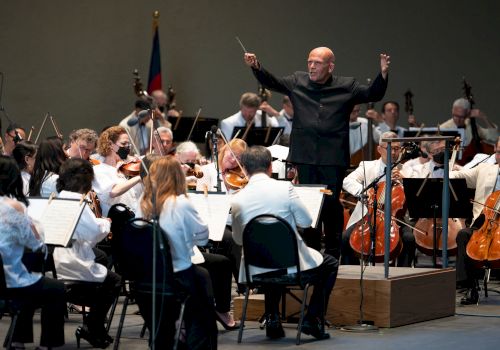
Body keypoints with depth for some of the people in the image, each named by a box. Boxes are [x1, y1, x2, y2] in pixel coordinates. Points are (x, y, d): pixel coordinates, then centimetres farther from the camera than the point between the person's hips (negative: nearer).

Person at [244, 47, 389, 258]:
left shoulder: (347, 87, 5)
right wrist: (256, 67, -3)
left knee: (331, 202, -1)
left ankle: (333, 252, 11)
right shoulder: (297, 82, 11)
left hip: (333, 157, -2)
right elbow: (271, 82, 13)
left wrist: (383, 75, -9)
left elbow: (373, 95, 6)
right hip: (305, 155, 2)